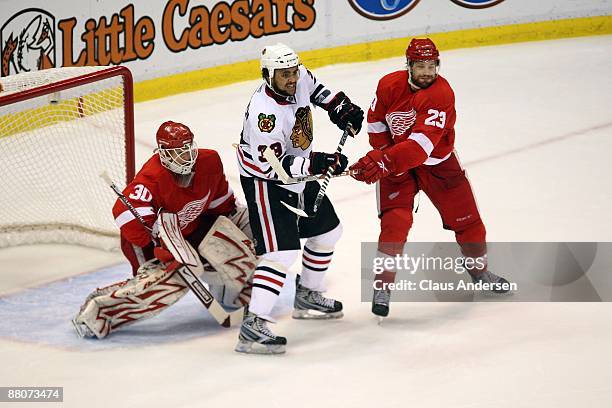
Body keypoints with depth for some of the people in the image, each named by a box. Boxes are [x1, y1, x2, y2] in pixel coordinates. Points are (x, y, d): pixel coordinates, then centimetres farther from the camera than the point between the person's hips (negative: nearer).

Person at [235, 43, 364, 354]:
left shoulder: (300, 78, -8)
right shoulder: (265, 112, -32)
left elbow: (315, 89, 18)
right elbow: (272, 166, -31)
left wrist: (340, 106, 6)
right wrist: (317, 163, -36)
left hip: (298, 174, 9)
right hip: (265, 183, -9)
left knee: (327, 232, 21)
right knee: (282, 252, -20)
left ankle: (307, 297, 39)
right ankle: (253, 326, -24)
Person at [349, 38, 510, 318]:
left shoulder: (442, 93, -28)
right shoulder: (389, 85, -16)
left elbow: (422, 143, -39)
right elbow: (375, 121, 2)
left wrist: (382, 162, -48)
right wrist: (381, 154, -11)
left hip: (437, 162, 0)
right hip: (395, 162, 0)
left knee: (466, 218, 9)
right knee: (395, 222, -17)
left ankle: (480, 271, 35)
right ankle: (382, 287, -7)